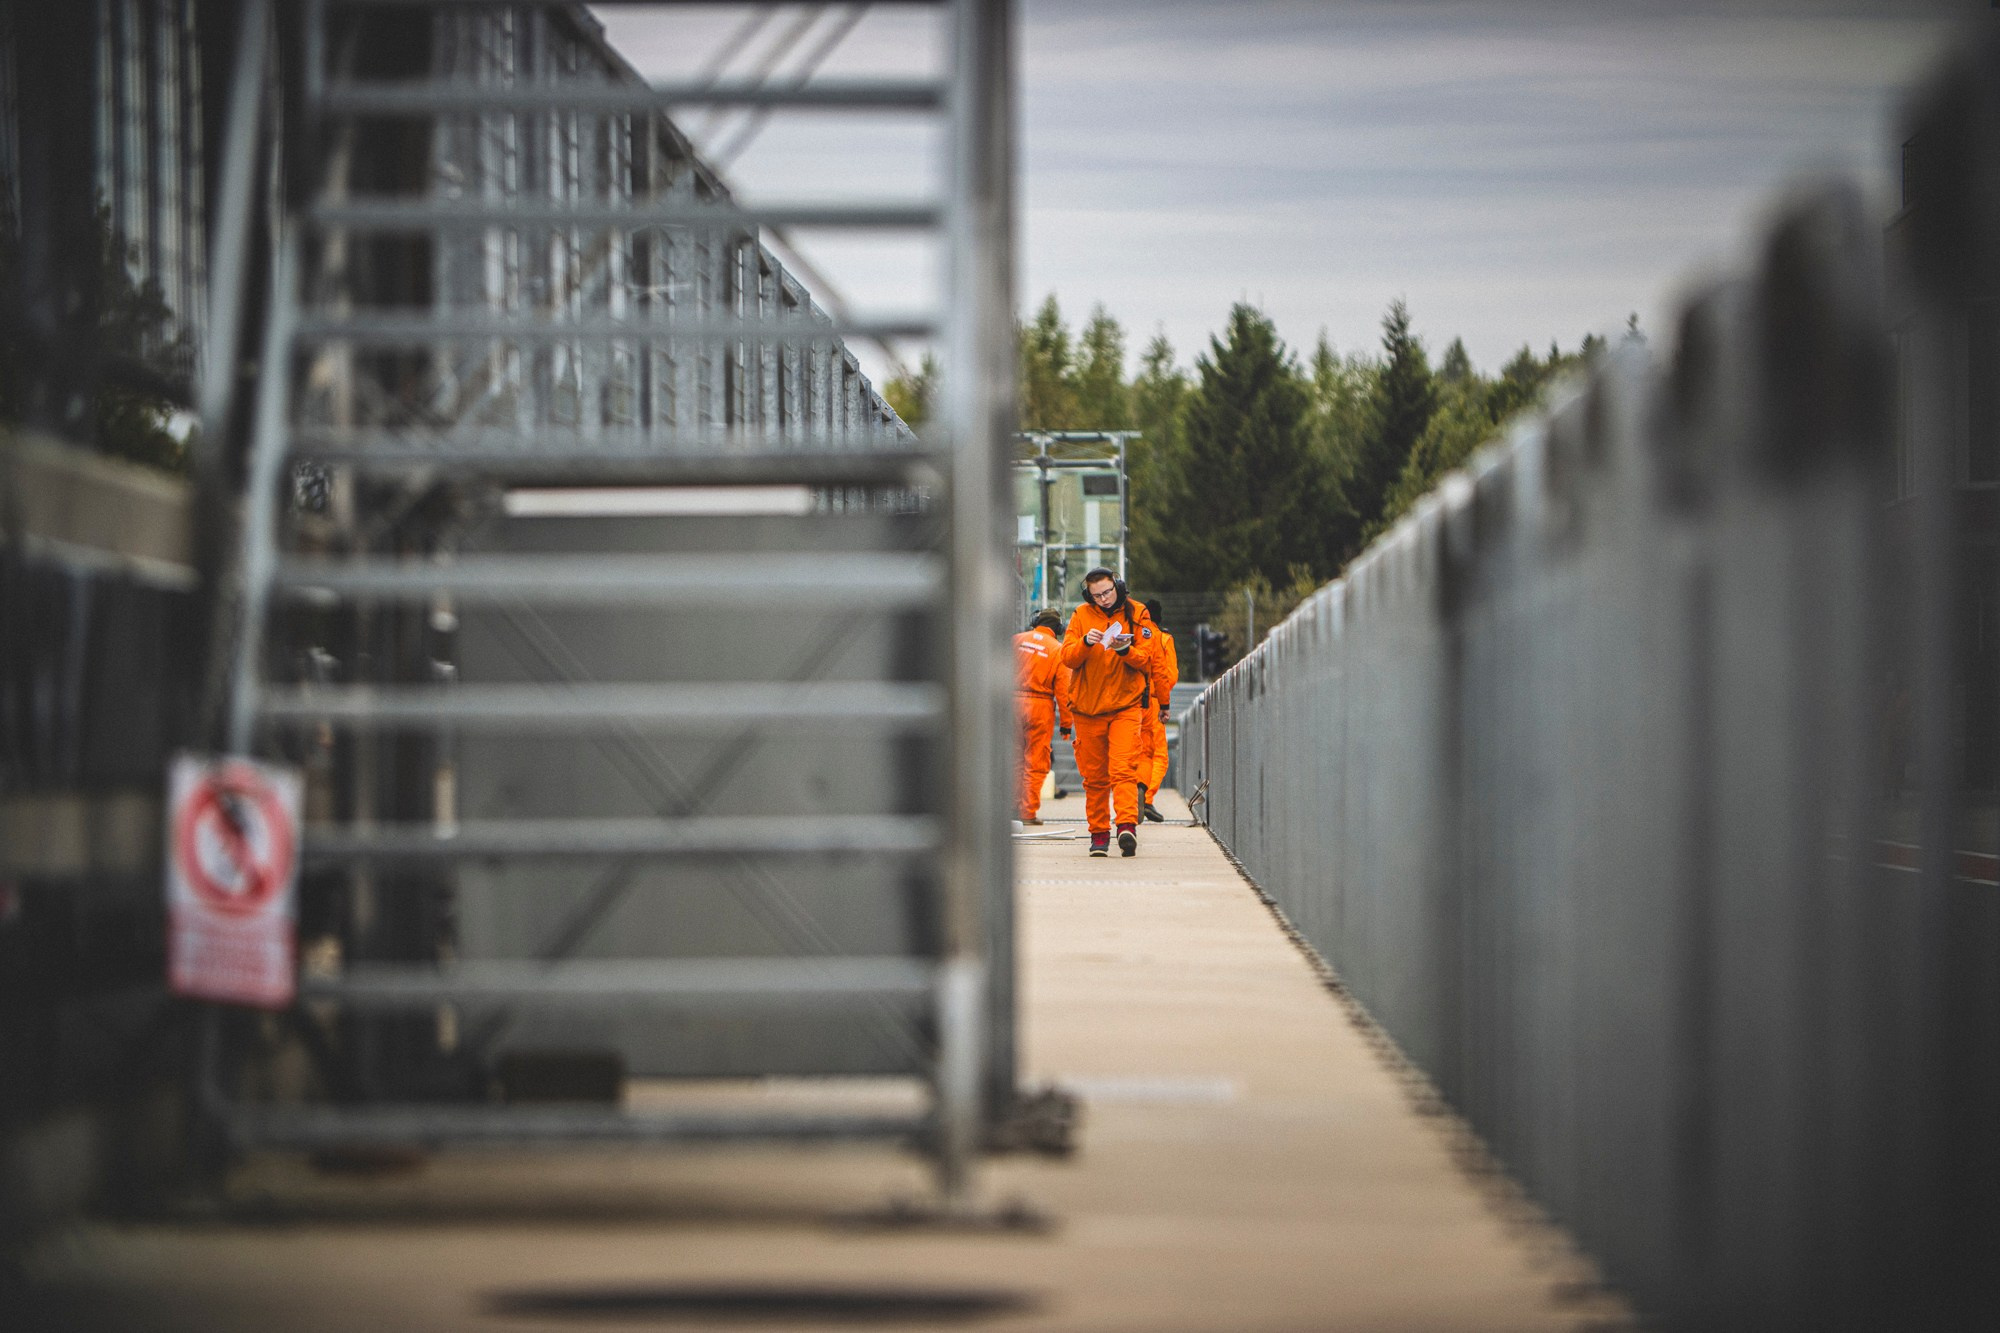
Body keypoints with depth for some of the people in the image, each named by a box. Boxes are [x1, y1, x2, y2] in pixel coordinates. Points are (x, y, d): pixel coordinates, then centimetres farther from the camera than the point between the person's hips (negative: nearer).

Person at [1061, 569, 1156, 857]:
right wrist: (1085, 643, -21)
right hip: (1087, 708, 2)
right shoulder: (1082, 615, 5)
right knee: (1094, 776, 6)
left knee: (1124, 769, -17)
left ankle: (1127, 824, -28)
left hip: (1126, 706, -2)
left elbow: (1145, 660, -3)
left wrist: (1125, 650, -23)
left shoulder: (1137, 615, 1)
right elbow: (1068, 658, -2)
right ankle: (1098, 833, 13)